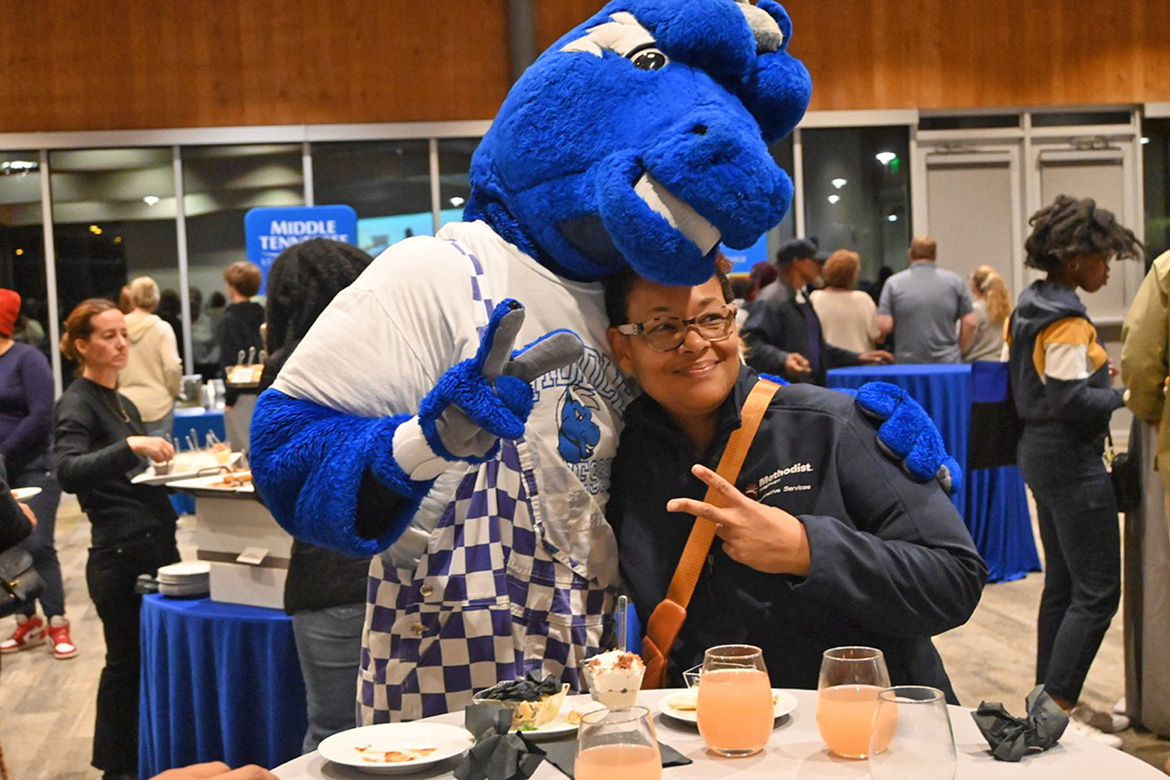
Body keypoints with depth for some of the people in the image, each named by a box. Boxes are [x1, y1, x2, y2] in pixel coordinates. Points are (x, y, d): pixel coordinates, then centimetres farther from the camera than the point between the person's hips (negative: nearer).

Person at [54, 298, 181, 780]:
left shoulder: (123, 404, 17)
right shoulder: (77, 404, -8)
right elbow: (68, 471, -26)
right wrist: (129, 446, -36)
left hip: (156, 544, 8)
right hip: (119, 553, -8)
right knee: (127, 659, 2)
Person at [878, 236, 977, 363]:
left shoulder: (893, 283, 1)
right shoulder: (954, 280, 4)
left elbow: (884, 326, -6)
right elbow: (970, 323, 2)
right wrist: (958, 351, 15)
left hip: (906, 363, -1)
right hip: (946, 362, 1)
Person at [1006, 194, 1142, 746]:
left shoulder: (1029, 308, 10)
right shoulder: (1066, 320, -19)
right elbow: (1072, 401, -24)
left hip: (1039, 452, 10)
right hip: (1071, 459, -10)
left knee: (1061, 584, 17)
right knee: (1098, 591, -5)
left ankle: (1050, 697, 24)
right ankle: (1057, 706, -3)